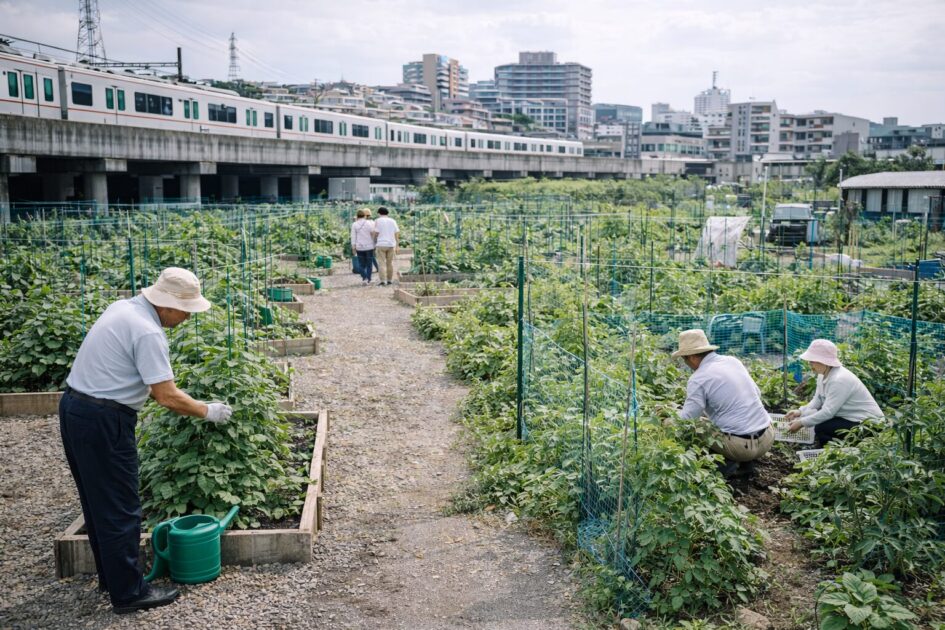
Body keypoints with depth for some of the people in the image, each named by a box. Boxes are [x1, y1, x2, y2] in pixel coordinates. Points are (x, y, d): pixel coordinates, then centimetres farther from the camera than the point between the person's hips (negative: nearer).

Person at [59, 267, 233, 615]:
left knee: (98, 502, 19)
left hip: (75, 409, 10)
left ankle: (111, 576, 33)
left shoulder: (123, 308, 8)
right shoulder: (147, 332, -21)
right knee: (119, 510, 1)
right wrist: (207, 411, -6)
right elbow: (167, 396, -20)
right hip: (103, 421, -10)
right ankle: (128, 593, 11)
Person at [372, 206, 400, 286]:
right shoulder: (393, 221, 8)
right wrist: (396, 246, 7)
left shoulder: (378, 221, -3)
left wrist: (374, 241, 11)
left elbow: (376, 233, -7)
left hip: (381, 245, -3)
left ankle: (383, 280, -11)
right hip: (391, 244, 3)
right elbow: (397, 234, 4)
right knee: (390, 263, 12)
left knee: (382, 263, -3)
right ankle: (390, 280, 16)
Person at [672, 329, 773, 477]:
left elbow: (686, 420, -10)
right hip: (768, 437, 7)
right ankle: (746, 463, 22)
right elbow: (757, 393, 18)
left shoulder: (698, 379, -11)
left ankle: (726, 465, 1)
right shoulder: (733, 361, 8)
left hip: (741, 445, -7)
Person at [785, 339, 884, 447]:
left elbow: (828, 412, -28)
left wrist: (801, 423, -23)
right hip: (849, 418, 10)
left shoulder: (839, 380, -27)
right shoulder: (823, 375, 2)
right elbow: (817, 402, 6)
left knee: (821, 428, -23)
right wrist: (800, 412, -11)